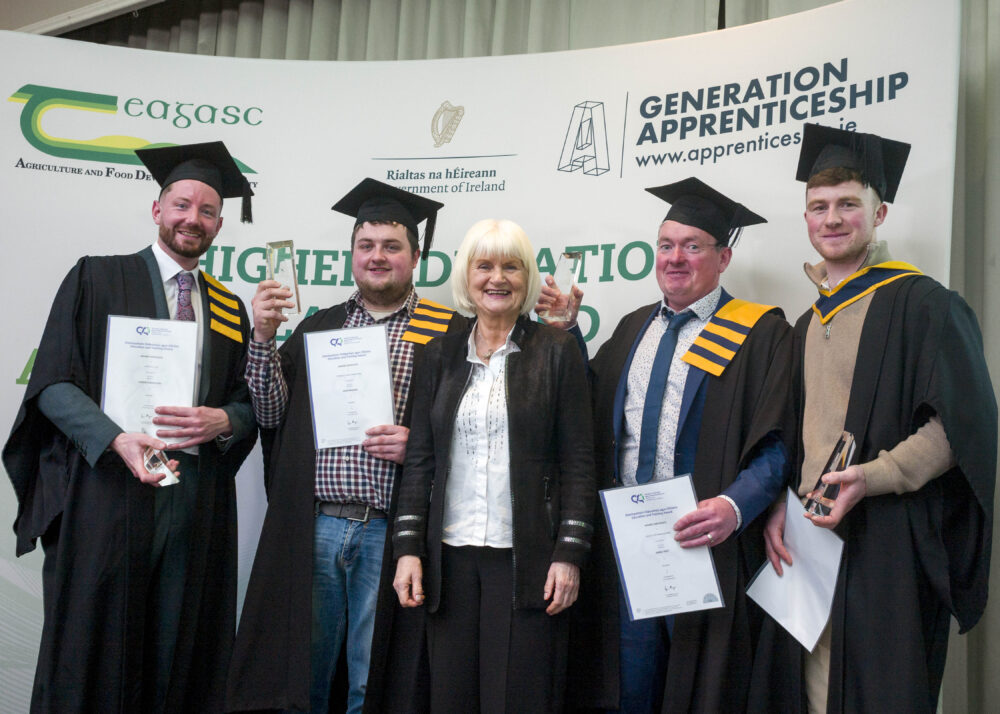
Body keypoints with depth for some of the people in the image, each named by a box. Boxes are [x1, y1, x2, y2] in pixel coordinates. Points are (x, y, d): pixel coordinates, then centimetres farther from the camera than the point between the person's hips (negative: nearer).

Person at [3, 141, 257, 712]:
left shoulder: (230, 310, 16)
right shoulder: (97, 280, 5)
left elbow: (250, 407, 16)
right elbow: (52, 383, -3)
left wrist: (221, 421, -8)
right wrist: (118, 440, -18)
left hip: (198, 505, 3)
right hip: (106, 494, -3)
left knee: (180, 658, 4)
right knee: (92, 653, 0)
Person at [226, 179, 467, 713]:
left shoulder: (447, 333, 1)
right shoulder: (317, 327, 13)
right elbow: (271, 414, 7)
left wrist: (418, 443, -17)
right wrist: (264, 337, -4)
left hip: (388, 530, -3)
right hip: (313, 527, 3)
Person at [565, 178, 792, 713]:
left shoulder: (760, 335, -3)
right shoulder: (633, 329, 17)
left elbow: (777, 442, -10)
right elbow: (591, 410, 13)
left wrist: (735, 505, -26)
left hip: (704, 543, -5)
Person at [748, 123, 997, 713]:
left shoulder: (921, 304, -5)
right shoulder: (807, 325, 17)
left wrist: (873, 476, -22)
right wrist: (780, 505, 4)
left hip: (886, 544, -6)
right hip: (809, 539, 6)